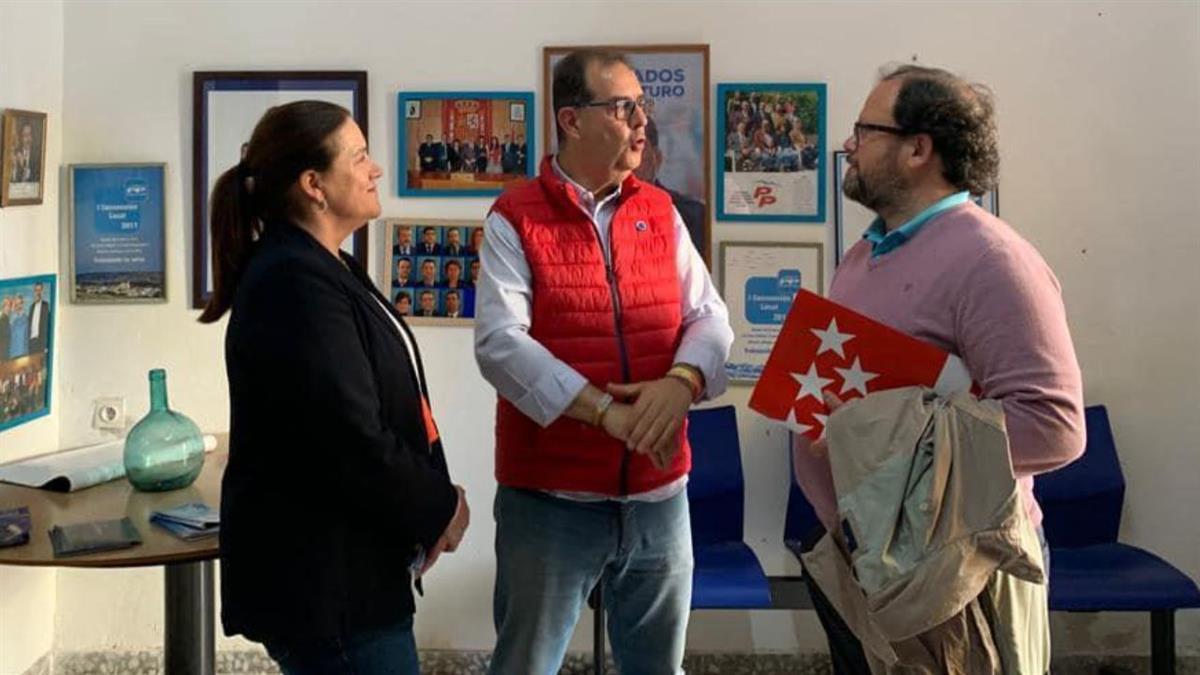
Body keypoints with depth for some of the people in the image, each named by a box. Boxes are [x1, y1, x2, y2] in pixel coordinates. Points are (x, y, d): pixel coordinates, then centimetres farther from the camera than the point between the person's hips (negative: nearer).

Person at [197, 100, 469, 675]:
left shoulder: (323, 269, 13)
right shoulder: (295, 283, -20)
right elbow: (353, 443, -23)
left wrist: (431, 498, 2)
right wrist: (440, 507, -9)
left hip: (340, 569, 10)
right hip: (322, 583, -10)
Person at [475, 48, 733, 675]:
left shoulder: (660, 212, 8)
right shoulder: (515, 218, -6)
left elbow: (710, 317, 3)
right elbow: (499, 343, -18)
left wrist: (682, 381, -19)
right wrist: (606, 411, -25)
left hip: (658, 490, 5)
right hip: (549, 493, -4)